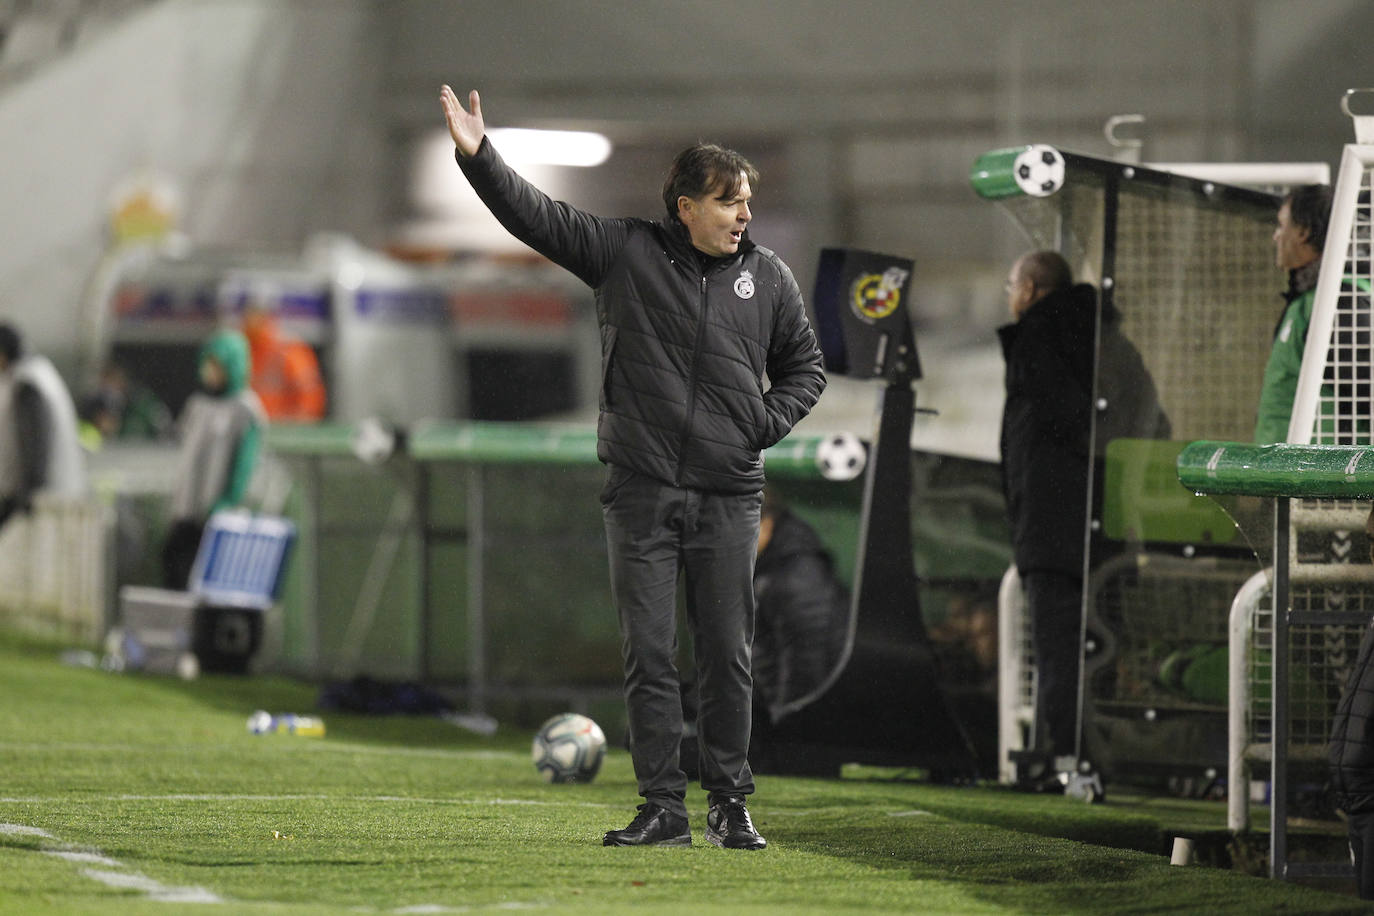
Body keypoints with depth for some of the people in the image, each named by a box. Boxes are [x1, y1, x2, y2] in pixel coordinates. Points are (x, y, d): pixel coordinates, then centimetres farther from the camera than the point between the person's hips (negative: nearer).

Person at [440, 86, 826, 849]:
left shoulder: (769, 278, 7)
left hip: (728, 496, 1)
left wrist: (770, 424, 1)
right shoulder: (625, 254, 1)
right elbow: (537, 216, -2)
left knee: (728, 657, 2)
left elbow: (805, 365, 18)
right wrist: (479, 158, -14)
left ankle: (730, 804, 12)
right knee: (649, 655, -1)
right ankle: (664, 807, 4)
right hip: (642, 492, -1)